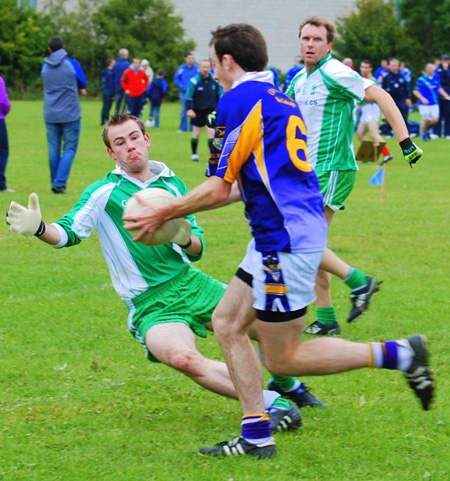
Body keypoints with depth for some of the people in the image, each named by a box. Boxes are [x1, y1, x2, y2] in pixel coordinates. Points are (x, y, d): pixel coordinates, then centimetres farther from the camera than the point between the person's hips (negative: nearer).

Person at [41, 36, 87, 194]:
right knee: (69, 149, 2)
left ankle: (56, 183, 13)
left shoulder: (45, 67, 5)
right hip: (70, 114, -3)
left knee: (53, 150, 10)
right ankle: (60, 183, -10)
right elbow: (83, 85, 6)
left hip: (50, 114, 3)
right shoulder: (72, 64, -6)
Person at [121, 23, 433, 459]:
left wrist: (163, 214, 1)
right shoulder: (279, 100, 18)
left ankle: (396, 354, -4)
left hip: (285, 243, -10)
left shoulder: (240, 99, -12)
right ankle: (256, 437, 10)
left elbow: (218, 189, -12)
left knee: (282, 359, -2)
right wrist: (174, 210, 26)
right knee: (226, 324, 13)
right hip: (276, 239, 10)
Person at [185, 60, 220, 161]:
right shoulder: (194, 81, -8)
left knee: (211, 132, -7)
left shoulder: (214, 81, 2)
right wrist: (189, 109, -18)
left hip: (211, 111, 2)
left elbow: (219, 96, 13)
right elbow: (189, 97, -8)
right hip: (198, 111, -2)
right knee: (196, 133, 9)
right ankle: (194, 154, 24)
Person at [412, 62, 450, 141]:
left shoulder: (436, 78, 6)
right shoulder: (421, 79, -10)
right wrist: (422, 98, -21)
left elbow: (439, 88, 20)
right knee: (426, 120, -2)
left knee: (435, 120, -7)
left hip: (434, 103, 5)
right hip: (424, 104, -4)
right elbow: (415, 91, -9)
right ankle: (423, 133, 24)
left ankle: (426, 129, 23)